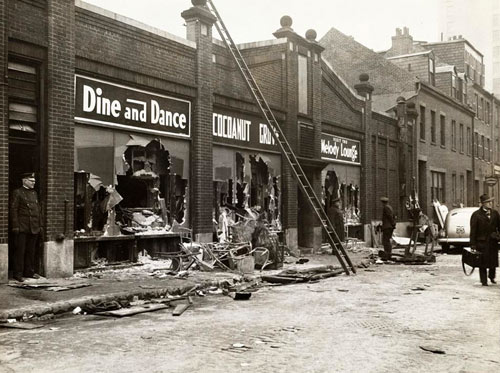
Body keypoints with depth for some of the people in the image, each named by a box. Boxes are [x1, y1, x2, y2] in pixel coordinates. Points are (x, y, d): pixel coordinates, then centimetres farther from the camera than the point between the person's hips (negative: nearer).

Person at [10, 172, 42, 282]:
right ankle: (18, 273, 2)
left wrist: (40, 225, 12)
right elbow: (13, 210, -7)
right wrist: (15, 226, -14)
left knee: (31, 251, 10)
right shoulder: (17, 192, -2)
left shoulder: (34, 193, 17)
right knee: (20, 250, -3)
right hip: (22, 227, -6)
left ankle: (29, 272, 17)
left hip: (34, 228, 6)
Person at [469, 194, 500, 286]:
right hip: (482, 242, -4)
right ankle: (484, 281, 12)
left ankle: (492, 276, 34)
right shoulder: (476, 215, -6)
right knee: (483, 263, 1)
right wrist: (473, 244, -9)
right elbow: (473, 230, -7)